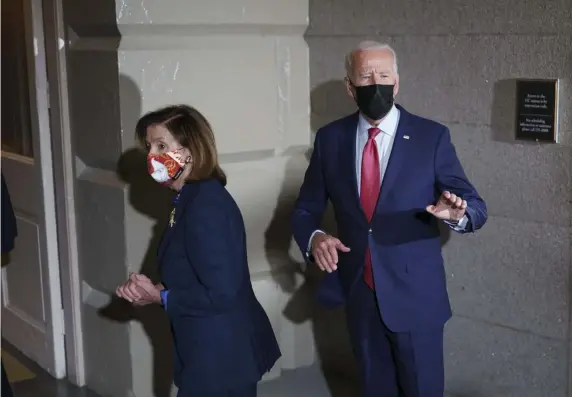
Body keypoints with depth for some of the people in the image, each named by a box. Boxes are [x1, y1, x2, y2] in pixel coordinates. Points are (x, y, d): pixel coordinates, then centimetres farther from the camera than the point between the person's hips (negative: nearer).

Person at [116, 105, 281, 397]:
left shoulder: (205, 205, -23)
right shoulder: (192, 199, 7)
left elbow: (220, 294, -26)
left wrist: (161, 297, -14)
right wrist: (150, 290, -3)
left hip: (221, 356, -9)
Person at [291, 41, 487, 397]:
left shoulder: (432, 136, -8)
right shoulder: (330, 138, -1)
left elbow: (477, 207, -7)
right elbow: (306, 208, 6)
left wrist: (457, 214, -31)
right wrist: (314, 237, -17)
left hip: (415, 294, -2)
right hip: (359, 292, 3)